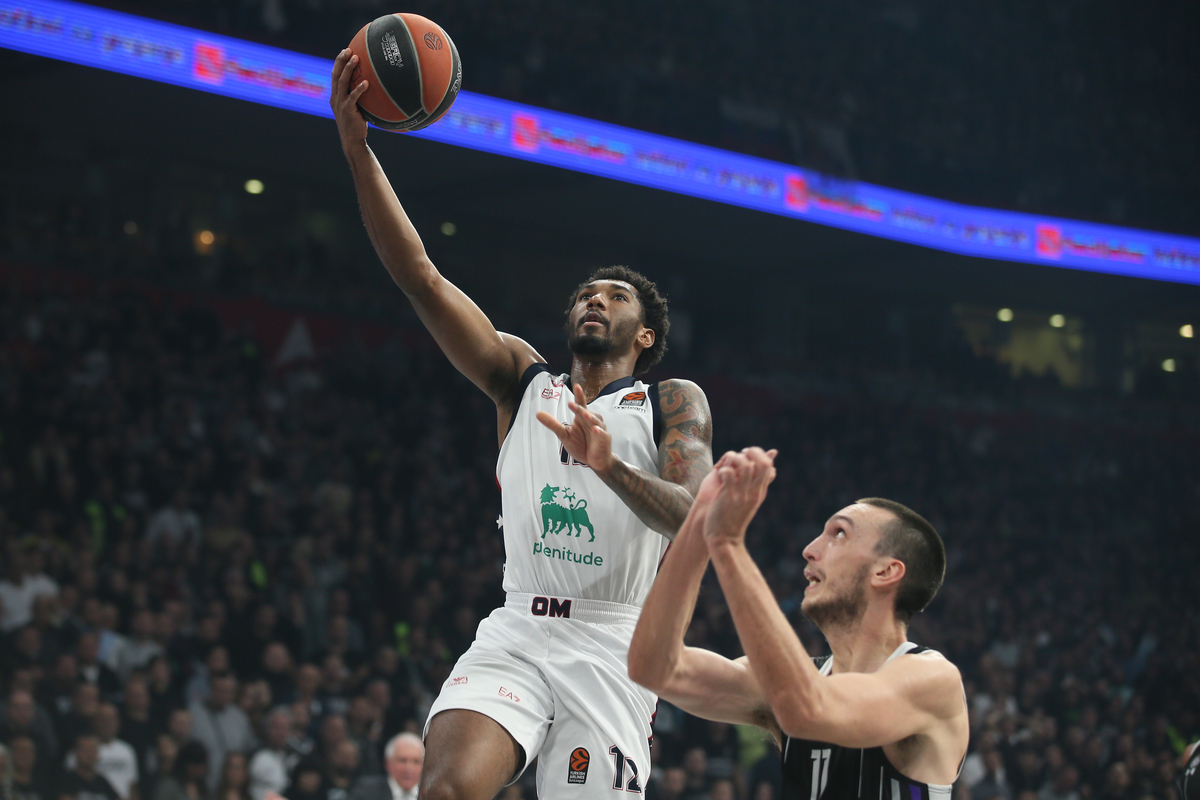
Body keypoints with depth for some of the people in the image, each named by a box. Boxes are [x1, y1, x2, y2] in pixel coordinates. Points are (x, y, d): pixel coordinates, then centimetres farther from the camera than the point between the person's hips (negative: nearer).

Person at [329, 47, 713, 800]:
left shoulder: (673, 403, 6)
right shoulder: (522, 378, 14)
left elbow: (693, 517, -12)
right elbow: (421, 277, 3)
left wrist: (611, 466, -31)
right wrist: (358, 149, -8)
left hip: (612, 645, -1)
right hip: (517, 633, 2)